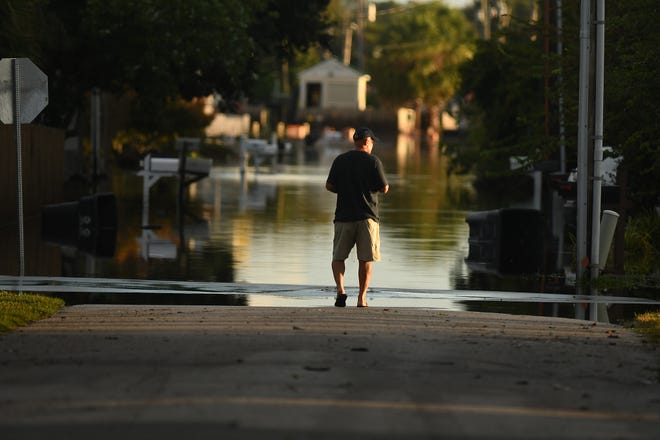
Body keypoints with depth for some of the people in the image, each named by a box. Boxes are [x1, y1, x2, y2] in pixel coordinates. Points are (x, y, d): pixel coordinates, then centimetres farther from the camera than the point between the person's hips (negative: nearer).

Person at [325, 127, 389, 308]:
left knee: (338, 257, 9)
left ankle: (340, 288, -13)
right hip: (367, 217, -1)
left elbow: (329, 186, 0)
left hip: (344, 216, 1)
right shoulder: (373, 161, -4)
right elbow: (384, 188, -5)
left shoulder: (340, 160, 2)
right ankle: (362, 298, 4)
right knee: (365, 260, 6)